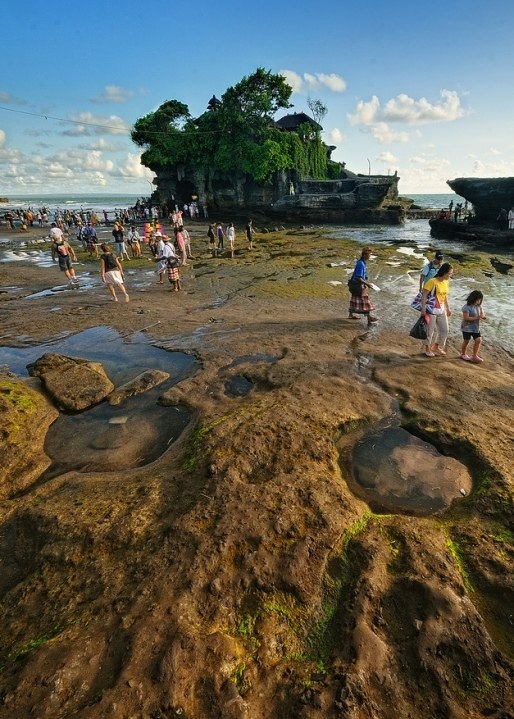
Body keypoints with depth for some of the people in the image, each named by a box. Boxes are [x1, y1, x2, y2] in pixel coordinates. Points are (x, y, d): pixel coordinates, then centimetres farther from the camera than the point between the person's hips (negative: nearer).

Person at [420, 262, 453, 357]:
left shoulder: (446, 282, 6)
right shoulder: (432, 282, -18)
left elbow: (445, 296, 17)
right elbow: (424, 295, -18)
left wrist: (448, 308, 19)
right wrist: (423, 309, -22)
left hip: (441, 309, 8)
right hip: (431, 309, -7)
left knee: (445, 330, 12)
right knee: (430, 330, 5)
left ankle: (436, 347, 31)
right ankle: (427, 349, 22)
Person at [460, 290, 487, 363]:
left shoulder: (479, 306, 3)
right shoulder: (467, 307, -19)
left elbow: (482, 313, 9)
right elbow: (466, 318, -25)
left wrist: (483, 316, -15)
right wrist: (476, 318, -29)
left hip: (476, 327, 6)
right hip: (467, 327, -6)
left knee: (478, 340, 0)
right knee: (466, 341, 8)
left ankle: (474, 356, 12)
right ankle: (463, 354, 30)